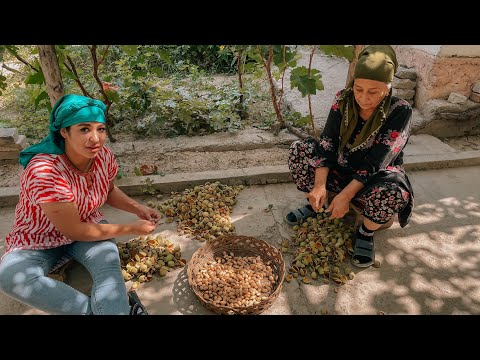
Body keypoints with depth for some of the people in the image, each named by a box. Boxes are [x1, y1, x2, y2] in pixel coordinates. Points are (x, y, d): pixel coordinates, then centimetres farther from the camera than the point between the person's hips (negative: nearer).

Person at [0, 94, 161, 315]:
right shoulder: (44, 172, -33)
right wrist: (131, 229, -20)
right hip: (39, 240, -3)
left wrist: (137, 209, -8)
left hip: (87, 226, 3)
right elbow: (73, 230, -26)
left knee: (109, 264, -30)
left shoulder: (103, 156, -15)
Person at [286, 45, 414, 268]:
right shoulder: (343, 100, -10)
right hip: (341, 169, 3)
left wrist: (346, 195, -34)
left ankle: (366, 232, -6)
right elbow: (327, 144, -18)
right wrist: (320, 185, -30)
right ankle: (316, 204, 4)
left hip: (375, 179, -3)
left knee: (392, 192, -38)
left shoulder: (399, 112, -19)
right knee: (299, 149, -17)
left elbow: (376, 161, -26)